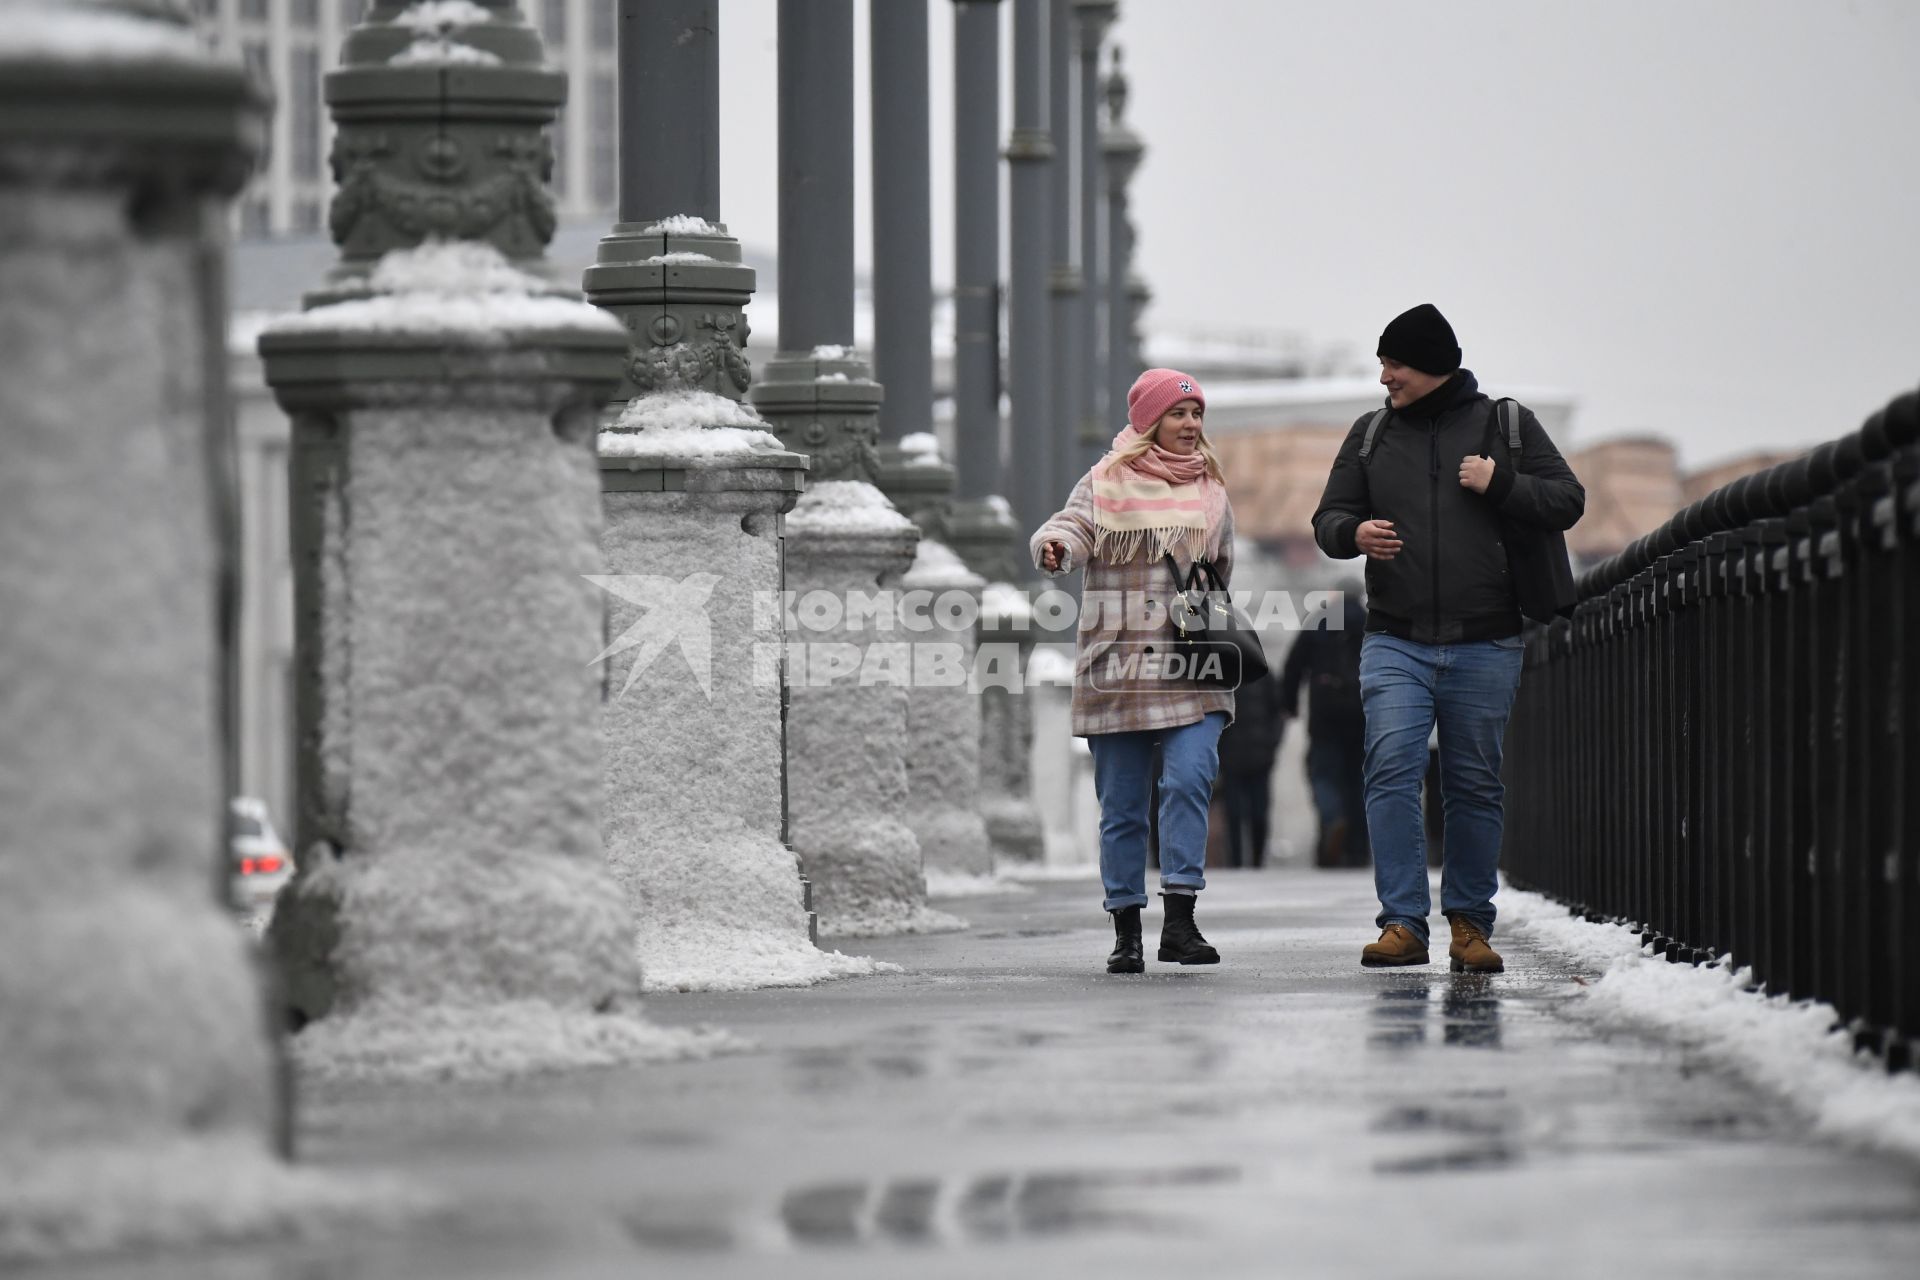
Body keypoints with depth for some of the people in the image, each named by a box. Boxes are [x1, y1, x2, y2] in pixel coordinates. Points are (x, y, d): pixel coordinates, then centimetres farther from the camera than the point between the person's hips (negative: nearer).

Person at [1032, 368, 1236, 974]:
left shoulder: (1210, 490, 15)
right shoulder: (1106, 483, 5)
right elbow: (1072, 525, -11)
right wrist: (1053, 548, -33)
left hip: (1192, 673, 1)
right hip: (1116, 668, -1)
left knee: (1189, 780, -18)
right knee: (1121, 806, 3)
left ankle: (1180, 921, -18)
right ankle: (1126, 931, 12)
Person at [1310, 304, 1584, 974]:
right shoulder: (1370, 434, 10)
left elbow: (1567, 500, 5)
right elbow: (1329, 518, 13)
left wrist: (1501, 484, -11)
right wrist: (1355, 533, -10)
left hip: (1485, 647, -1)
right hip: (1394, 642, 1)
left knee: (1475, 786, 5)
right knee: (1391, 769, -14)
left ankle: (1470, 922, 15)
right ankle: (1402, 922, -14)